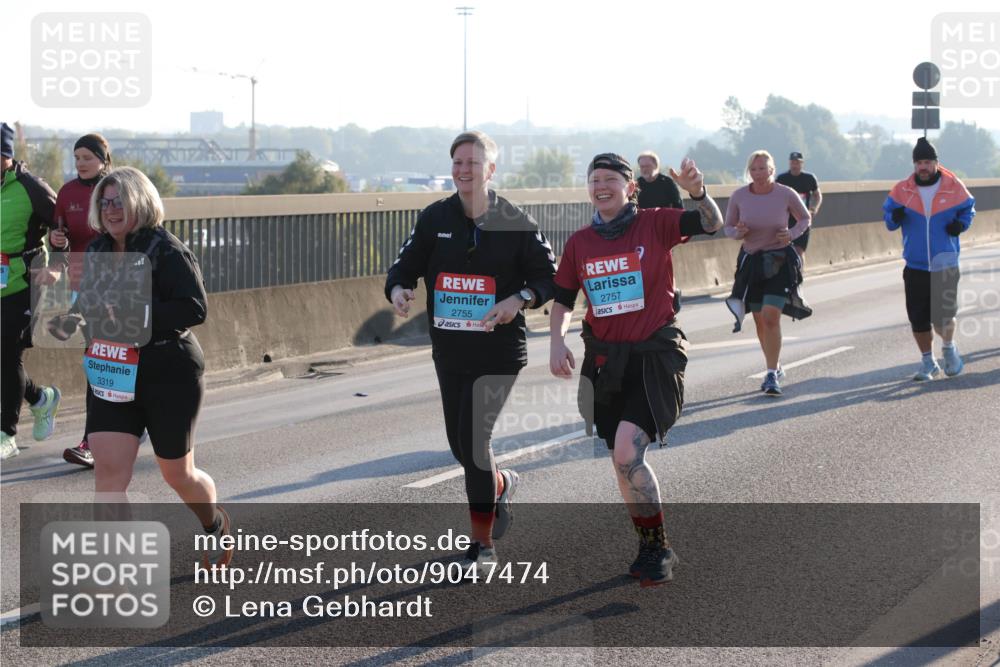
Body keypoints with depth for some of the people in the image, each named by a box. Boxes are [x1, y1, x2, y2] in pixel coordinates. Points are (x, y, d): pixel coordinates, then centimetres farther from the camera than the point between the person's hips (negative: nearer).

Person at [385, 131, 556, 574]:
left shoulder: (514, 222, -5)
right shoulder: (435, 219, 4)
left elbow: (550, 277, -1)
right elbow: (406, 265, 7)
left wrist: (520, 299, -20)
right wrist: (398, 288, -16)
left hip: (498, 350, -5)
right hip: (449, 350, 5)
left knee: (473, 439, -12)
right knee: (459, 445, 13)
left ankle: (483, 544, 0)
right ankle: (501, 486, 47)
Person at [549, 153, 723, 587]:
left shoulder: (654, 224, -5)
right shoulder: (579, 242, 6)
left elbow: (712, 224, -18)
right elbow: (563, 298, 15)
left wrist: (697, 192, -37)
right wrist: (556, 341, -1)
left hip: (654, 354, -5)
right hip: (604, 358, 5)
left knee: (627, 454, -19)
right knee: (623, 462, 9)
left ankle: (656, 548, -1)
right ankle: (652, 549, 27)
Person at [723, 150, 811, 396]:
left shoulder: (786, 194, -10)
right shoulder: (739, 196, -6)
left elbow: (805, 219, 7)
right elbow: (728, 227, 7)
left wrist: (792, 234, -13)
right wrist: (738, 232, -16)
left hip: (780, 260, -3)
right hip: (751, 261, 3)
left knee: (771, 317, -16)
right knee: (760, 320, 9)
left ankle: (772, 375, -9)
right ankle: (776, 368, 30)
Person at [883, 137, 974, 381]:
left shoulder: (953, 187, -2)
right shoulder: (902, 190, 1)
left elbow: (968, 209, 11)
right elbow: (888, 214, 9)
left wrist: (961, 224, -9)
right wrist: (895, 218, -14)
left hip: (945, 265, -2)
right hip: (915, 266, 2)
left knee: (943, 316, -6)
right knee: (918, 317, 3)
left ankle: (949, 348, 27)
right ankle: (927, 361, 23)